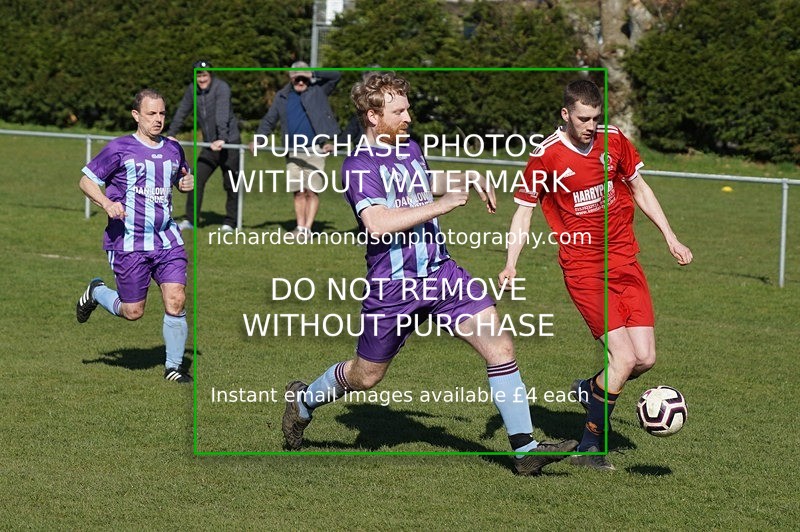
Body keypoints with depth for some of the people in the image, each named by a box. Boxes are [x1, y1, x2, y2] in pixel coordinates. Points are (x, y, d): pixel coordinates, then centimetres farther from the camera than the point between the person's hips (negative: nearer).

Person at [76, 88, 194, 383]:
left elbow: (182, 179, 29)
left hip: (167, 240, 4)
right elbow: (86, 180, -1)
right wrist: (107, 203, -18)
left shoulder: (173, 149, 10)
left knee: (176, 301, -8)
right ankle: (97, 292, 35)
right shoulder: (120, 148, -6)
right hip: (128, 243, -4)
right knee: (133, 312, 3)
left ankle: (174, 366, 7)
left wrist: (188, 182, 4)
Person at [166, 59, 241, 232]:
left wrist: (222, 139, -37)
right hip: (209, 145, 6)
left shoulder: (221, 87, -15)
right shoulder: (193, 89, 5)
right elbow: (182, 112, 14)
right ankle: (191, 220, 1)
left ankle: (230, 223, 9)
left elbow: (222, 114, -27)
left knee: (230, 184, 0)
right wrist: (171, 134, 10)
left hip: (229, 143, -6)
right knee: (197, 179, -3)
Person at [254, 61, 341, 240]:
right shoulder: (282, 97, 12)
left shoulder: (318, 90, 4)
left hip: (314, 151, -3)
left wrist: (312, 74, -8)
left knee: (312, 191, -6)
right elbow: (269, 120, 17)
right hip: (293, 152, 3)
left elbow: (336, 75, -2)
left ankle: (307, 228, -3)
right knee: (298, 192, 3)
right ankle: (300, 227, 9)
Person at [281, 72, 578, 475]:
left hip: (441, 273, 6)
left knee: (499, 345, -10)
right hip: (391, 287, -6)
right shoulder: (357, 166, -13)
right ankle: (302, 400, 40)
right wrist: (441, 204, -26)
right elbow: (377, 224, -29)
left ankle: (524, 449, -8)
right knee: (365, 377, 10)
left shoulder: (410, 148, 11)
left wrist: (467, 183, 22)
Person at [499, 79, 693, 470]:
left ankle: (590, 390, 27)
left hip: (624, 260, 5)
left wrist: (670, 237, 15)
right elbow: (524, 210, 1)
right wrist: (510, 265, -10)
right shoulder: (545, 156, -9)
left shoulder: (614, 140, 2)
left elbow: (639, 189, 17)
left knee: (645, 357, -4)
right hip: (583, 269, -5)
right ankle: (588, 449, -2)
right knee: (625, 356, -16)